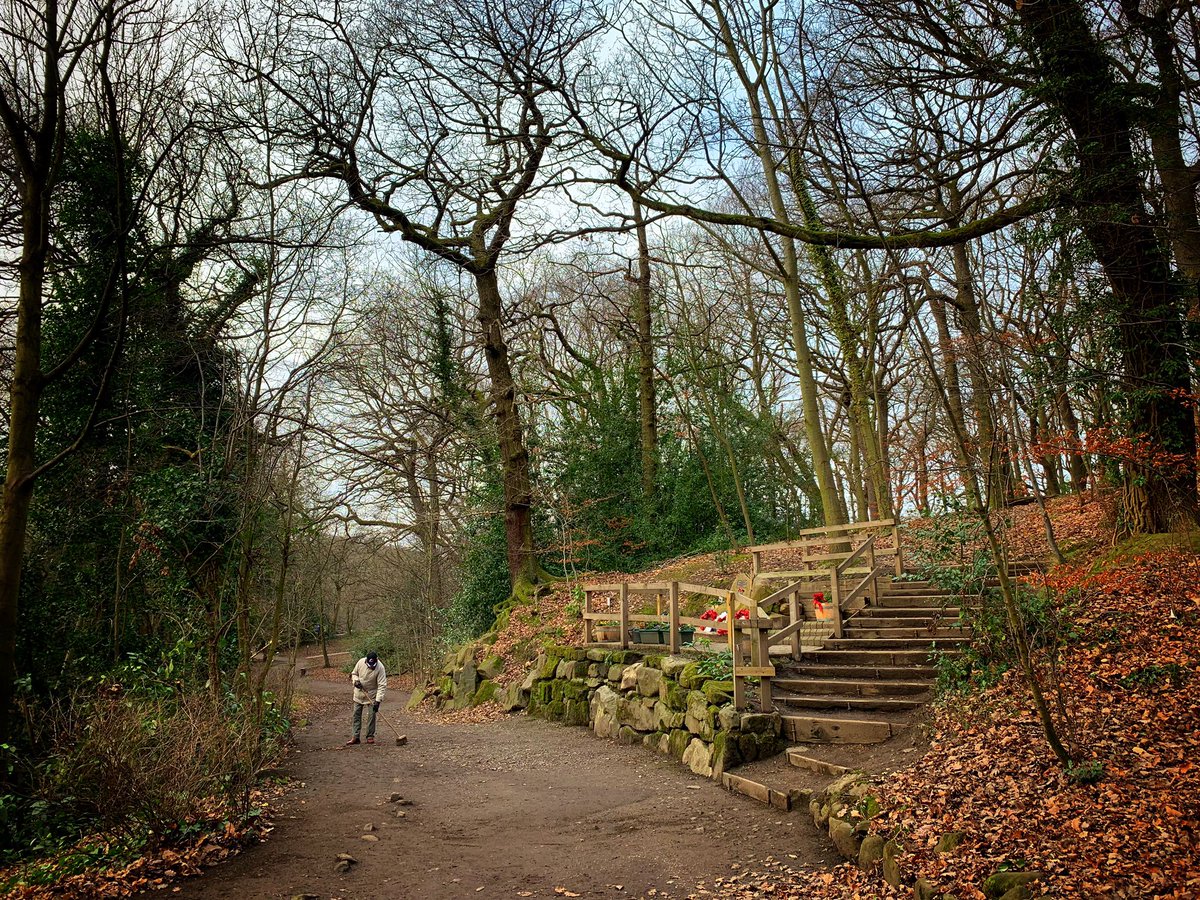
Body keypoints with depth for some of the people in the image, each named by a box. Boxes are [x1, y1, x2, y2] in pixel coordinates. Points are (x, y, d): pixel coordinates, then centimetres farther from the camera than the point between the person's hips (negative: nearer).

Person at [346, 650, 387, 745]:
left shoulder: (380, 668, -27)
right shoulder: (361, 662, -18)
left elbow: (382, 686, -27)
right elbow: (354, 673, 1)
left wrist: (378, 701, -32)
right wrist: (356, 681, -21)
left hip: (372, 694, -3)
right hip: (359, 693, 3)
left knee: (372, 715, -3)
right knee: (356, 714, 5)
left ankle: (370, 736, 9)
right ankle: (355, 737, 12)